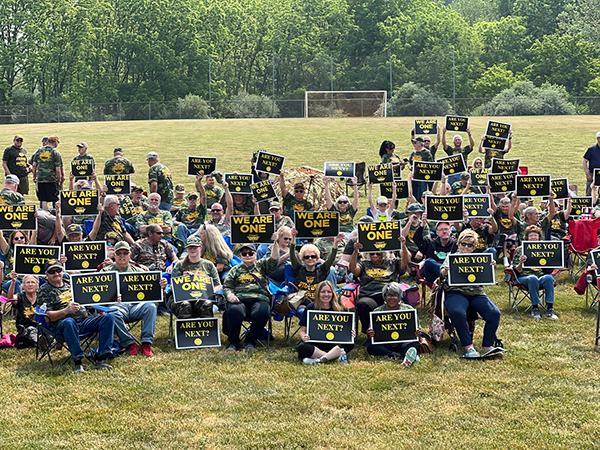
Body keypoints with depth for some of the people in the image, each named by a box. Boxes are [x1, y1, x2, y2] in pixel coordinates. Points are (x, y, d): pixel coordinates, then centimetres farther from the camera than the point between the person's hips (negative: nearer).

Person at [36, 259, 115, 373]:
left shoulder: (71, 284, 23)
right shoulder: (44, 291, 7)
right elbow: (49, 317, -5)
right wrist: (66, 310, -22)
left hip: (84, 320, 6)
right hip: (61, 324, -5)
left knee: (109, 317, -17)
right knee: (69, 322, -42)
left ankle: (102, 358, -25)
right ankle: (77, 359, -38)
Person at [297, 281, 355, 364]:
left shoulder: (338, 310, 6)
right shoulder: (310, 308, 0)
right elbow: (302, 330, 1)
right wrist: (304, 337, -24)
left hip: (332, 345, 2)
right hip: (314, 344, -2)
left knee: (350, 344, -26)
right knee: (302, 348, -35)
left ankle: (320, 359, -38)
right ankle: (336, 356, -34)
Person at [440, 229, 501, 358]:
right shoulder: (451, 258, 16)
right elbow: (443, 274, 1)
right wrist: (445, 272, -23)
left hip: (477, 293, 3)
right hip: (456, 293, -3)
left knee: (494, 313, -22)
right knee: (458, 312, -36)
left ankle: (487, 346, -11)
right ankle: (468, 346, -27)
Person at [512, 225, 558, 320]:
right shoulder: (520, 250, 13)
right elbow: (517, 271, 5)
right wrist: (520, 263, -16)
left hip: (542, 276, 2)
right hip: (525, 277, -2)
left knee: (548, 278, -33)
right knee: (533, 278, -38)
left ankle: (550, 308, -36)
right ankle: (535, 308, -35)